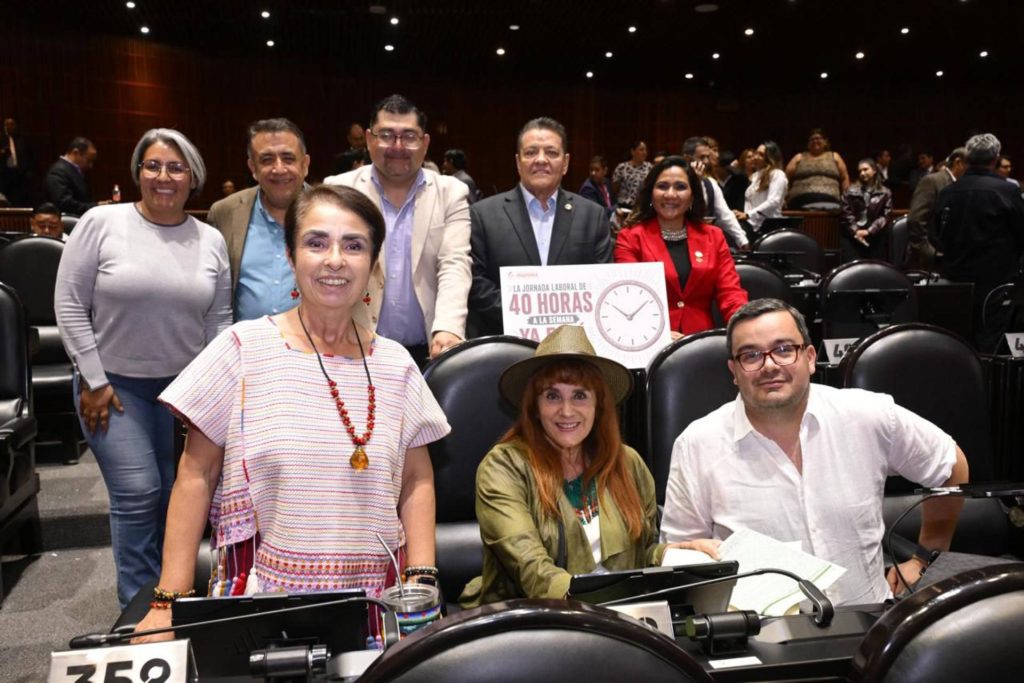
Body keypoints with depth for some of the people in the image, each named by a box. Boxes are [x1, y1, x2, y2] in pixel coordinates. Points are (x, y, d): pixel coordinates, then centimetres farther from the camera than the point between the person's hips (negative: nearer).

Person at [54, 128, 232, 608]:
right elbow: (70, 305, -5)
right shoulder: (101, 223, -6)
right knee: (138, 493, -8)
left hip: (184, 386, 3)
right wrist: (93, 381, -7)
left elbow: (219, 320, 7)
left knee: (177, 494, 8)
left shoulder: (211, 240, 2)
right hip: (114, 385, -3)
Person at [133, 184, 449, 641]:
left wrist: (422, 580, -1)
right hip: (260, 601, -2)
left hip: (373, 602, 2)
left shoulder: (395, 365, 3)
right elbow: (197, 475, -2)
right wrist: (170, 601, -5)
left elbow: (416, 482, 9)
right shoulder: (243, 348, -5)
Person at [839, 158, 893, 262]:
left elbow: (886, 216, 2)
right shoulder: (850, 192, 11)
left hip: (875, 235, 0)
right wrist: (855, 231, -10)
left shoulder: (885, 193, 11)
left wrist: (869, 231, -9)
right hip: (852, 234, 0)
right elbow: (846, 214, 3)